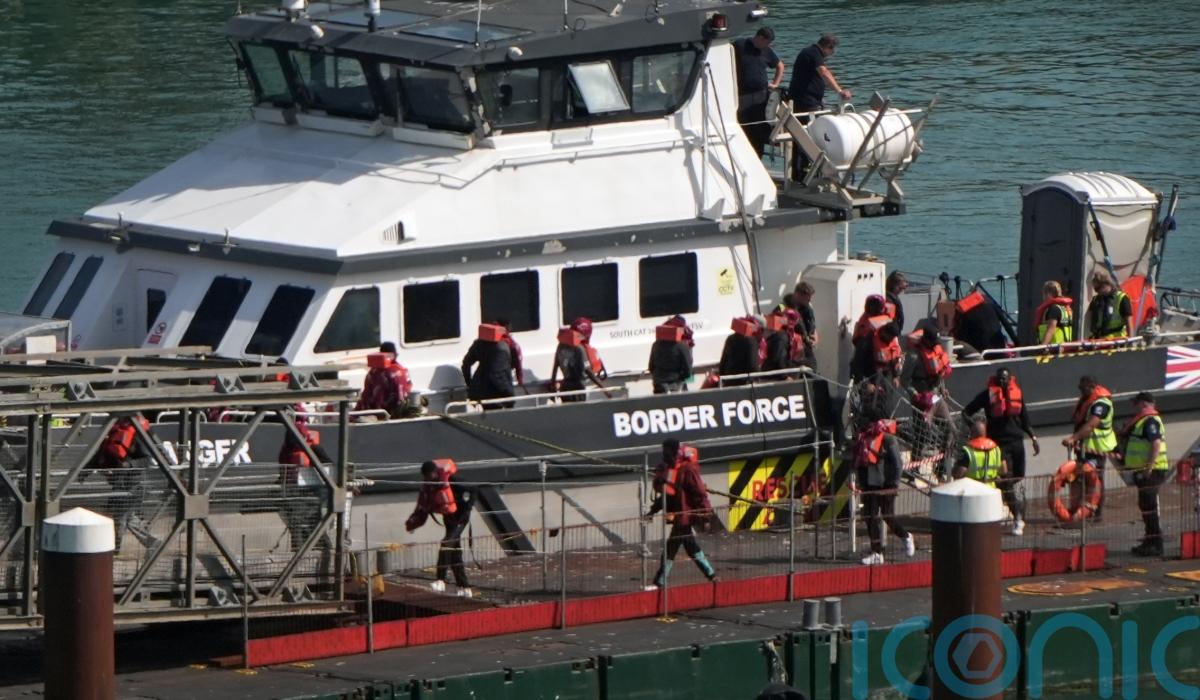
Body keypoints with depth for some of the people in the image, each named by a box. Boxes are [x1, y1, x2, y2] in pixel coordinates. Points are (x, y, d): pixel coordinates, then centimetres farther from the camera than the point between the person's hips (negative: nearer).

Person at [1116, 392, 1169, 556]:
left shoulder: (1150, 421, -14)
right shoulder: (1143, 421, 19)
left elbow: (1156, 444, -24)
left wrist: (1149, 467, -29)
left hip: (1150, 471, -11)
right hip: (1144, 470, 11)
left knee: (1149, 506, -11)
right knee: (1146, 506, 17)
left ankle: (1156, 545, -10)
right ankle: (1150, 542, 26)